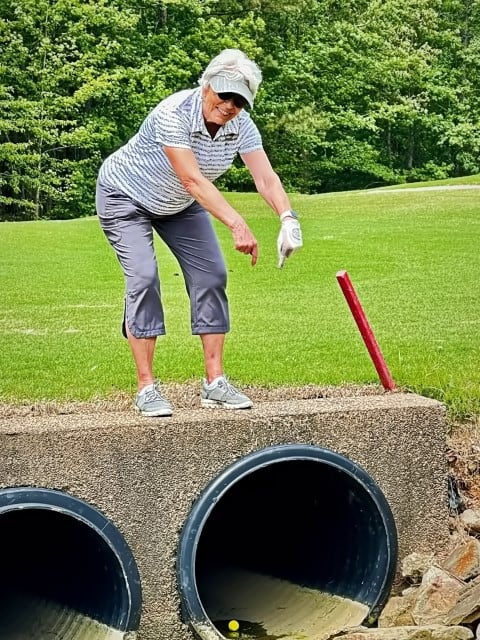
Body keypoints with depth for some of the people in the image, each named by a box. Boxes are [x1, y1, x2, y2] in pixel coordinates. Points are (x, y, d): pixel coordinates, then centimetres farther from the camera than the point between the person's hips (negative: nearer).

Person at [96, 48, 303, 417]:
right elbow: (193, 180, -43)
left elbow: (266, 178, -27)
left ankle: (215, 382, 0)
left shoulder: (241, 125, -18)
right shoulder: (173, 114, -35)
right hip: (125, 195, -6)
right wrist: (237, 225, -53)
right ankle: (146, 387, -14)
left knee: (212, 275, -5)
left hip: (179, 205, 6)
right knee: (144, 276, -20)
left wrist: (288, 218, -47)